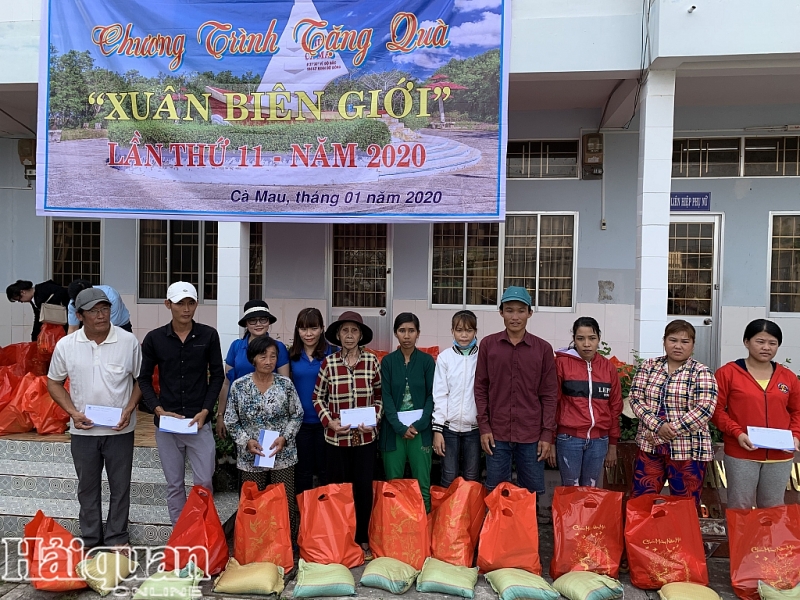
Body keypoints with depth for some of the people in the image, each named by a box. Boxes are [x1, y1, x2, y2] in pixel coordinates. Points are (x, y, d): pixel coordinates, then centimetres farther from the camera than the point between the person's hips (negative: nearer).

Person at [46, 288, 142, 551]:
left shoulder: (128, 341, -10)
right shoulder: (66, 345, -6)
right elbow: (54, 383, 6)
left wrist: (129, 409, -12)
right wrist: (73, 412, -7)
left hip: (120, 430, -1)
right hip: (83, 431, 1)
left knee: (120, 486, 10)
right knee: (88, 487, 16)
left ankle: (117, 539, 27)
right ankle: (90, 540, 33)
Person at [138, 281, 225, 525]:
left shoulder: (209, 335, -2)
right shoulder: (154, 338, -1)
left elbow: (217, 375, 3)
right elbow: (144, 378, 5)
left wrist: (205, 410, -7)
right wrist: (158, 409, -8)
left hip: (199, 422, -1)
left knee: (204, 482, 1)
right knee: (174, 484, 11)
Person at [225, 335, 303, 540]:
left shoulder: (285, 384, -3)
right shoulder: (239, 386, -4)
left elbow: (297, 416, 3)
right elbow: (231, 421, 1)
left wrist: (284, 438, -11)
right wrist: (247, 441, -13)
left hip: (283, 456, 0)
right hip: (251, 458, 0)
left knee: (286, 505, 5)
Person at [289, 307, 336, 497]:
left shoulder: (333, 353, -7)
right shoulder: (292, 355, 1)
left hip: (325, 421, -2)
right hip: (300, 421, 3)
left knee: (326, 470, 10)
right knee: (302, 471, 15)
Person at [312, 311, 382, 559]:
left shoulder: (371, 361, -3)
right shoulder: (329, 362, -4)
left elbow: (380, 395, 6)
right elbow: (318, 397, 5)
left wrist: (374, 419, -7)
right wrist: (328, 420, -8)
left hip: (365, 437, 0)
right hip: (337, 437, 0)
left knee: (364, 488, 8)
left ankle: (363, 539, 26)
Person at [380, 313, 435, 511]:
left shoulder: (427, 360, 3)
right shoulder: (388, 361, 3)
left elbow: (432, 395, 1)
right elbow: (386, 396, -2)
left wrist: (418, 425, -10)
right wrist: (400, 427, -11)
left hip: (420, 428, 0)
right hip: (393, 429, 1)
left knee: (422, 482, 1)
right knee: (393, 482, 5)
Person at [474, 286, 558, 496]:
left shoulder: (543, 348, 1)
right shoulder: (488, 344, 1)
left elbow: (549, 395, 2)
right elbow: (480, 388, 3)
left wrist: (547, 433, -3)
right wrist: (484, 427, -3)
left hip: (532, 435, 0)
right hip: (497, 433, 0)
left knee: (532, 493, 9)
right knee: (495, 492, 11)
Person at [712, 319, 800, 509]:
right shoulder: (727, 372, -6)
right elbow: (716, 409, -6)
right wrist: (737, 433, -18)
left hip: (780, 457, 4)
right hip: (741, 455, -4)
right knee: (740, 508, 7)